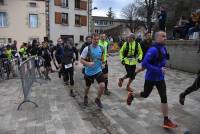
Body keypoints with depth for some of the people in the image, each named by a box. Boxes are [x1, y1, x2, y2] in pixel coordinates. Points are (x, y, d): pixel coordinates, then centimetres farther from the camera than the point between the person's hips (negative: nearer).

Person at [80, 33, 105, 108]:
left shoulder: (101, 48, -2)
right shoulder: (87, 49, -15)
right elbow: (81, 60, -13)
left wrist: (101, 63, 9)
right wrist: (88, 63, -29)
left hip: (98, 70, 2)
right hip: (89, 72, -2)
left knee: (102, 86, -15)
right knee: (88, 87, 16)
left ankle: (98, 99, 12)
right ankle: (86, 97, 49)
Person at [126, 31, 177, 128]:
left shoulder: (163, 48, 3)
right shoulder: (153, 49, -23)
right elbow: (145, 63, -29)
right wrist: (159, 70, -27)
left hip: (160, 78, 7)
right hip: (151, 77, -7)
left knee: (164, 98, 3)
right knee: (145, 95, 14)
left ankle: (166, 121, 11)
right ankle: (131, 95, 44)